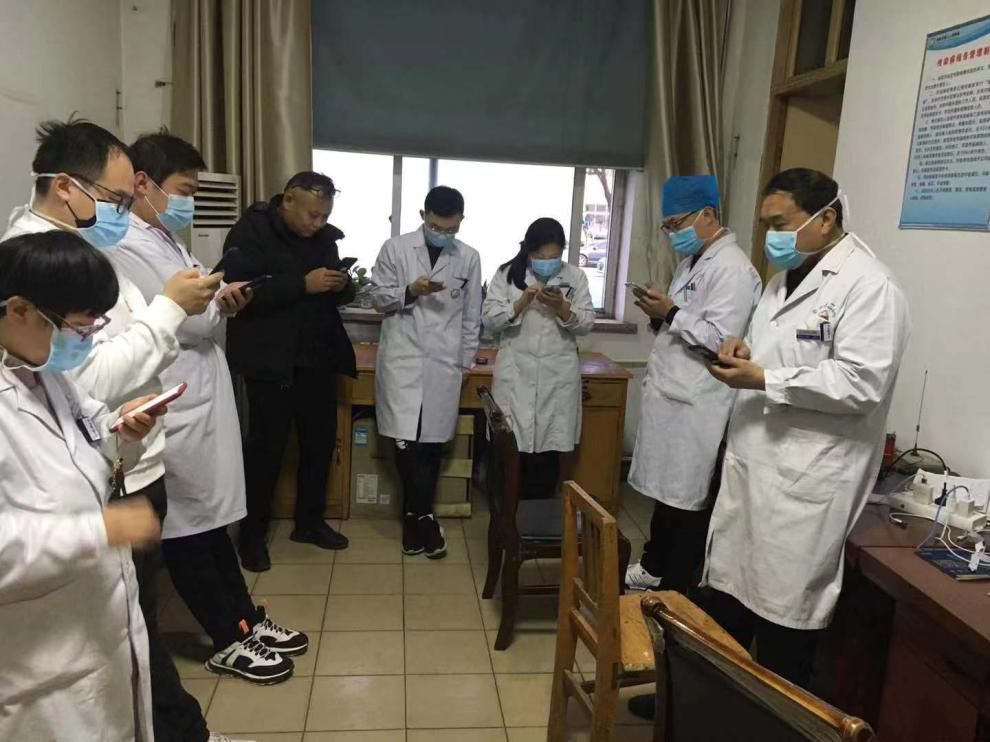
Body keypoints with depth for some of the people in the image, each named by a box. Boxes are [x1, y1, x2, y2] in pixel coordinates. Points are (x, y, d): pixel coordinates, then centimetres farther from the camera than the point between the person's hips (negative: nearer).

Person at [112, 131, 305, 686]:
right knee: (189, 526, 5)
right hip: (174, 410, -9)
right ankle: (229, 641, 18)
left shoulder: (166, 242, 14)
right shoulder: (126, 249, -17)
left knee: (212, 517, 17)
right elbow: (183, 321, -22)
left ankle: (246, 618, 30)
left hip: (202, 400, 10)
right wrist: (220, 302, -3)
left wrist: (218, 302, -1)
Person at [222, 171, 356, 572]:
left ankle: (310, 521, 27)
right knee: (266, 446, 2)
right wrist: (302, 284, -25)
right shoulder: (251, 231, -7)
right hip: (270, 360, -5)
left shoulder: (324, 236, 10)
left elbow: (340, 294, 17)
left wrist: (343, 285, -7)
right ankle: (252, 533, 18)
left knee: (321, 441, 9)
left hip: (317, 358, 6)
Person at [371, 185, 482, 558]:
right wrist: (409, 291, -16)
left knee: (431, 443, 5)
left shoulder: (469, 257, 5)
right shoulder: (395, 248, 0)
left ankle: (415, 515, 19)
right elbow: (377, 297, 2)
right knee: (406, 442, -5)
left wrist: (466, 361, 8)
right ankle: (421, 516, 11)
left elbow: (471, 315, 9)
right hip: (402, 359, -1)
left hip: (444, 363, 1)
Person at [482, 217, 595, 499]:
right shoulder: (506, 274, 4)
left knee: (549, 450, 5)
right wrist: (521, 303, -16)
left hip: (558, 378, 1)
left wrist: (562, 309, -15)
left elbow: (587, 324, 3)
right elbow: (489, 319, -2)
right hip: (516, 376, -1)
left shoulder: (575, 277, 7)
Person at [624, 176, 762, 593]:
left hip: (696, 405, -9)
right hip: (671, 396, 9)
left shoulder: (731, 267, -15)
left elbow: (720, 339, -24)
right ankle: (653, 567, 36)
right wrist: (659, 315, 2)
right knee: (665, 490, 20)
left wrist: (670, 313, -16)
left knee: (688, 499, 3)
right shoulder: (692, 261, 15)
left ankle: (676, 589, 16)